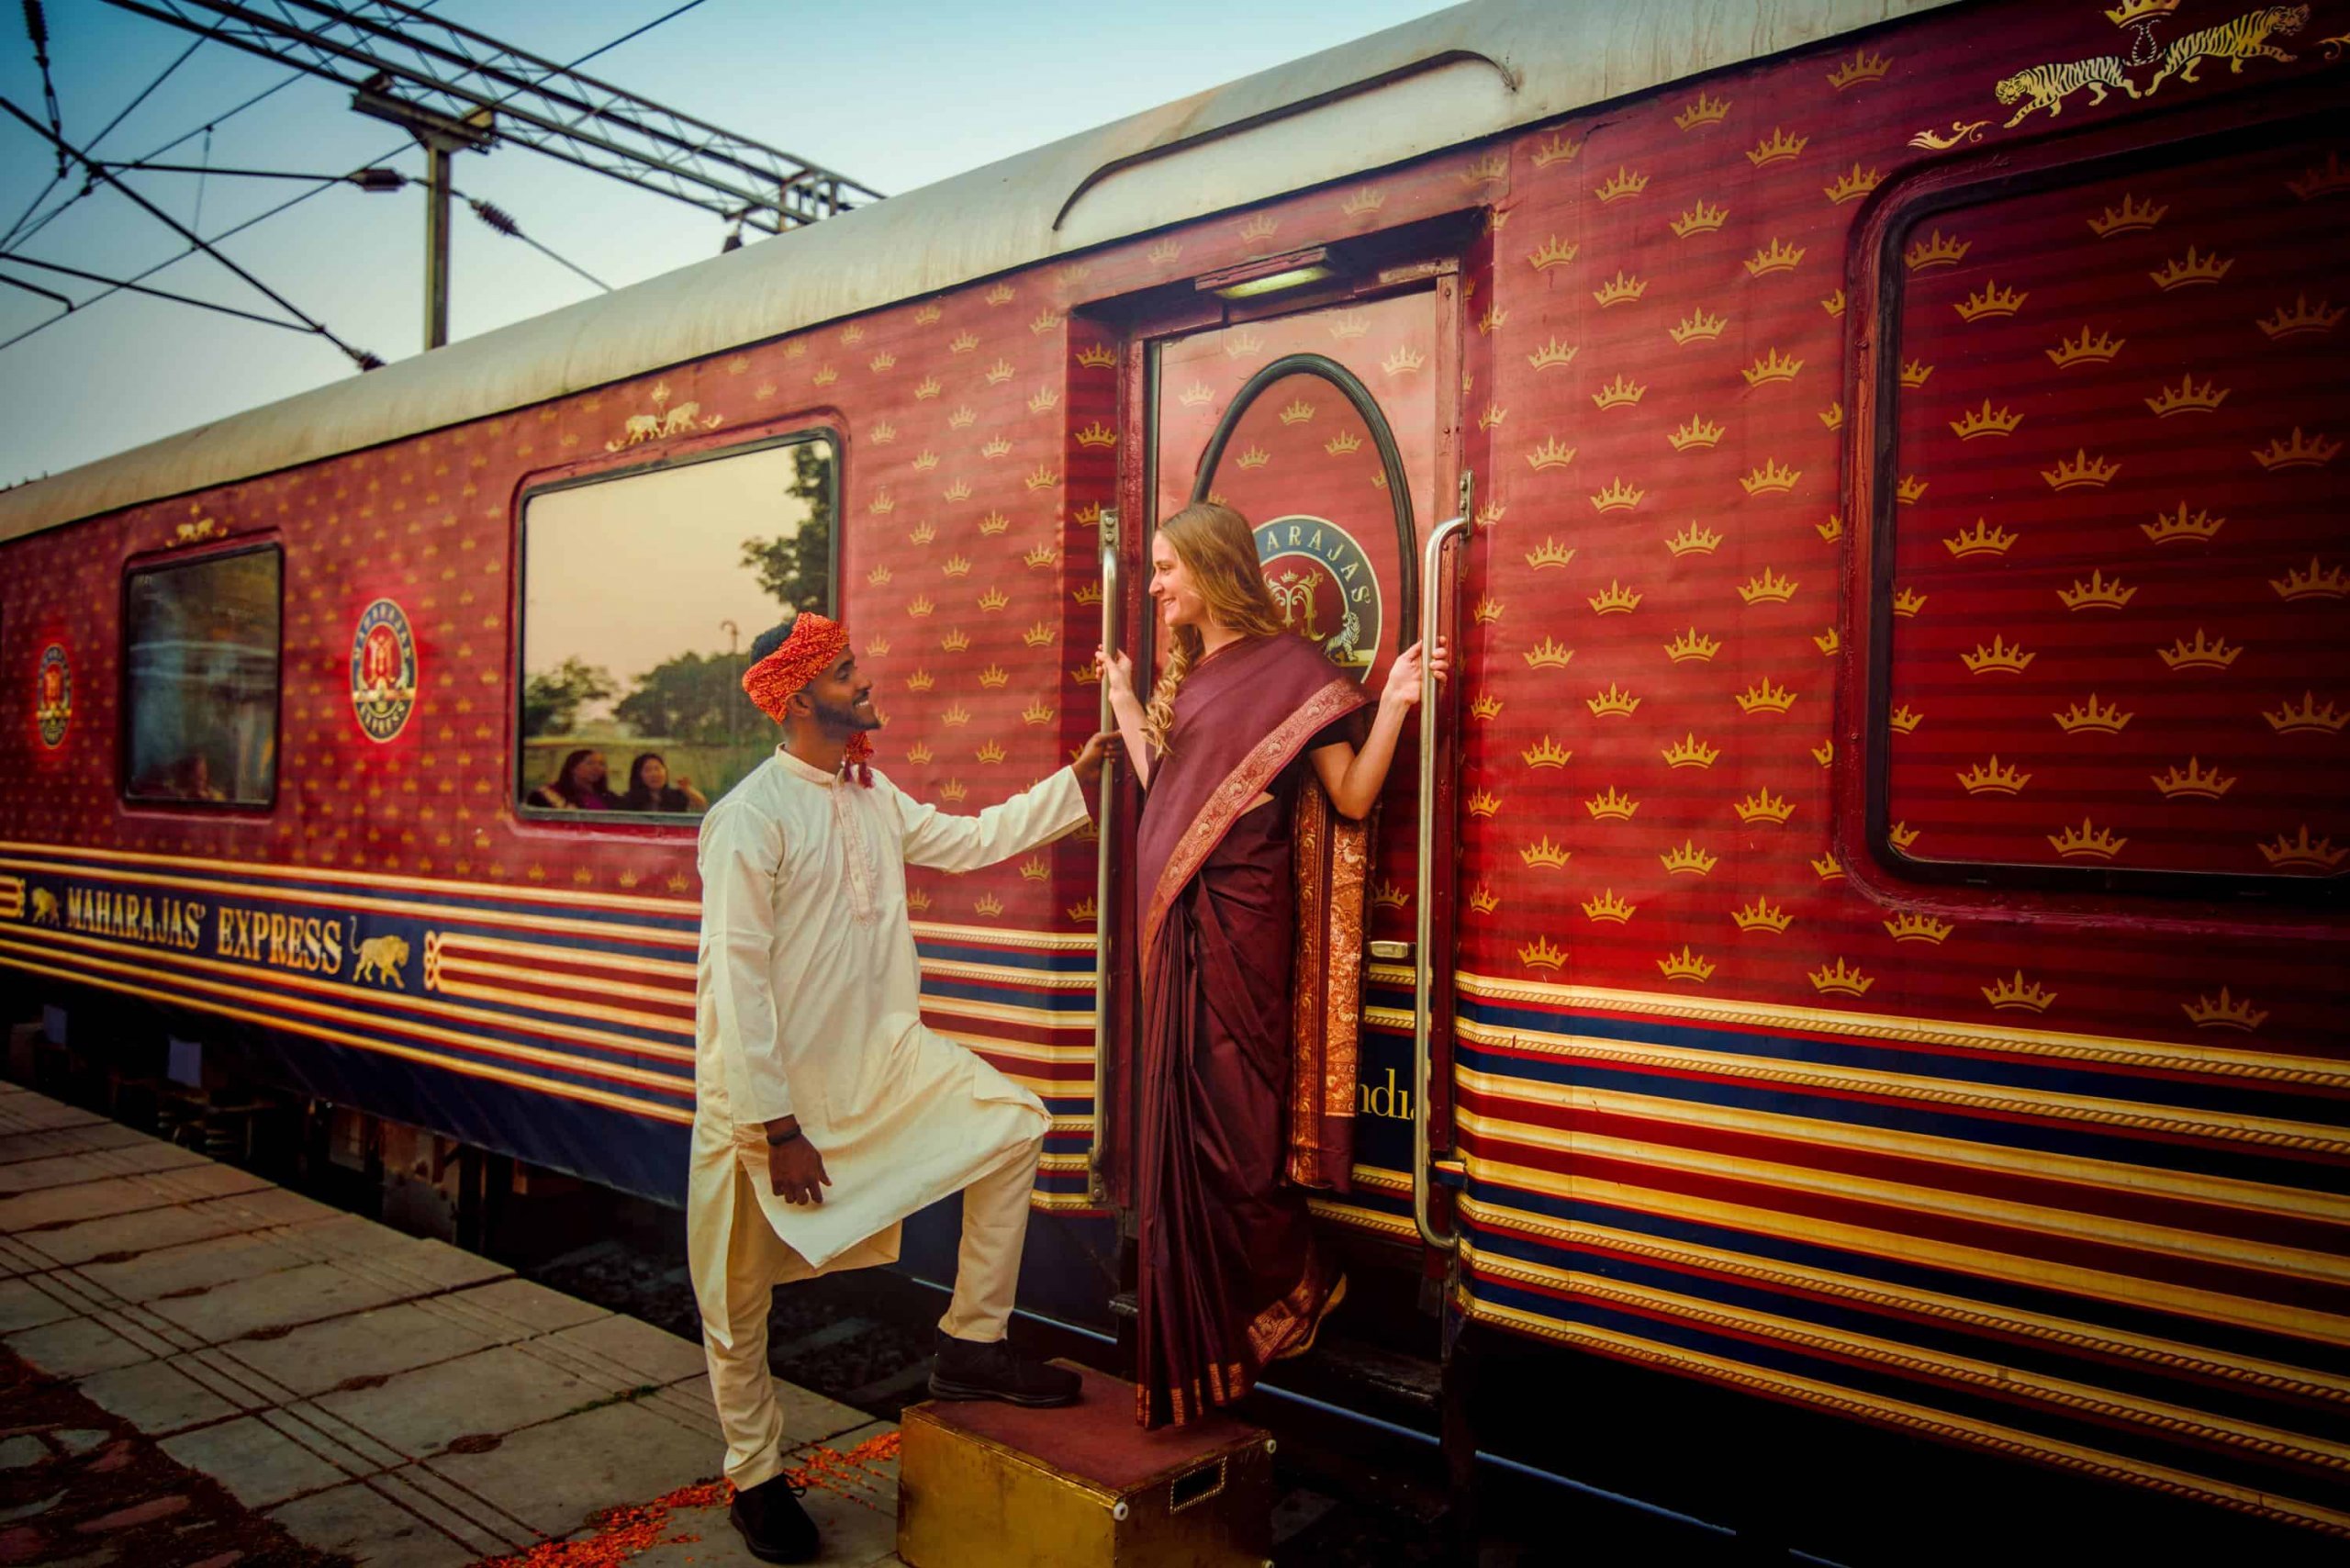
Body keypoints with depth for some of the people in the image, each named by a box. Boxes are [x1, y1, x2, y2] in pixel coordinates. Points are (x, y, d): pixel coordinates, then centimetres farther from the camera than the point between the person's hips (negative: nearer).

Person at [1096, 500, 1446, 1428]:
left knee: (1225, 1117, -3)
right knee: (1180, 1113, 10)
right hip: (1177, 919, 7)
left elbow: (1351, 797, -9)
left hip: (1240, 919, -7)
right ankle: (1197, 1341, 25)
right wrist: (1123, 698, 25)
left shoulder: (1288, 667, -6)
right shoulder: (1182, 673, 16)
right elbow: (1162, 786, 15)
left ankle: (1292, 1286, 21)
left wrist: (1395, 704, -20)